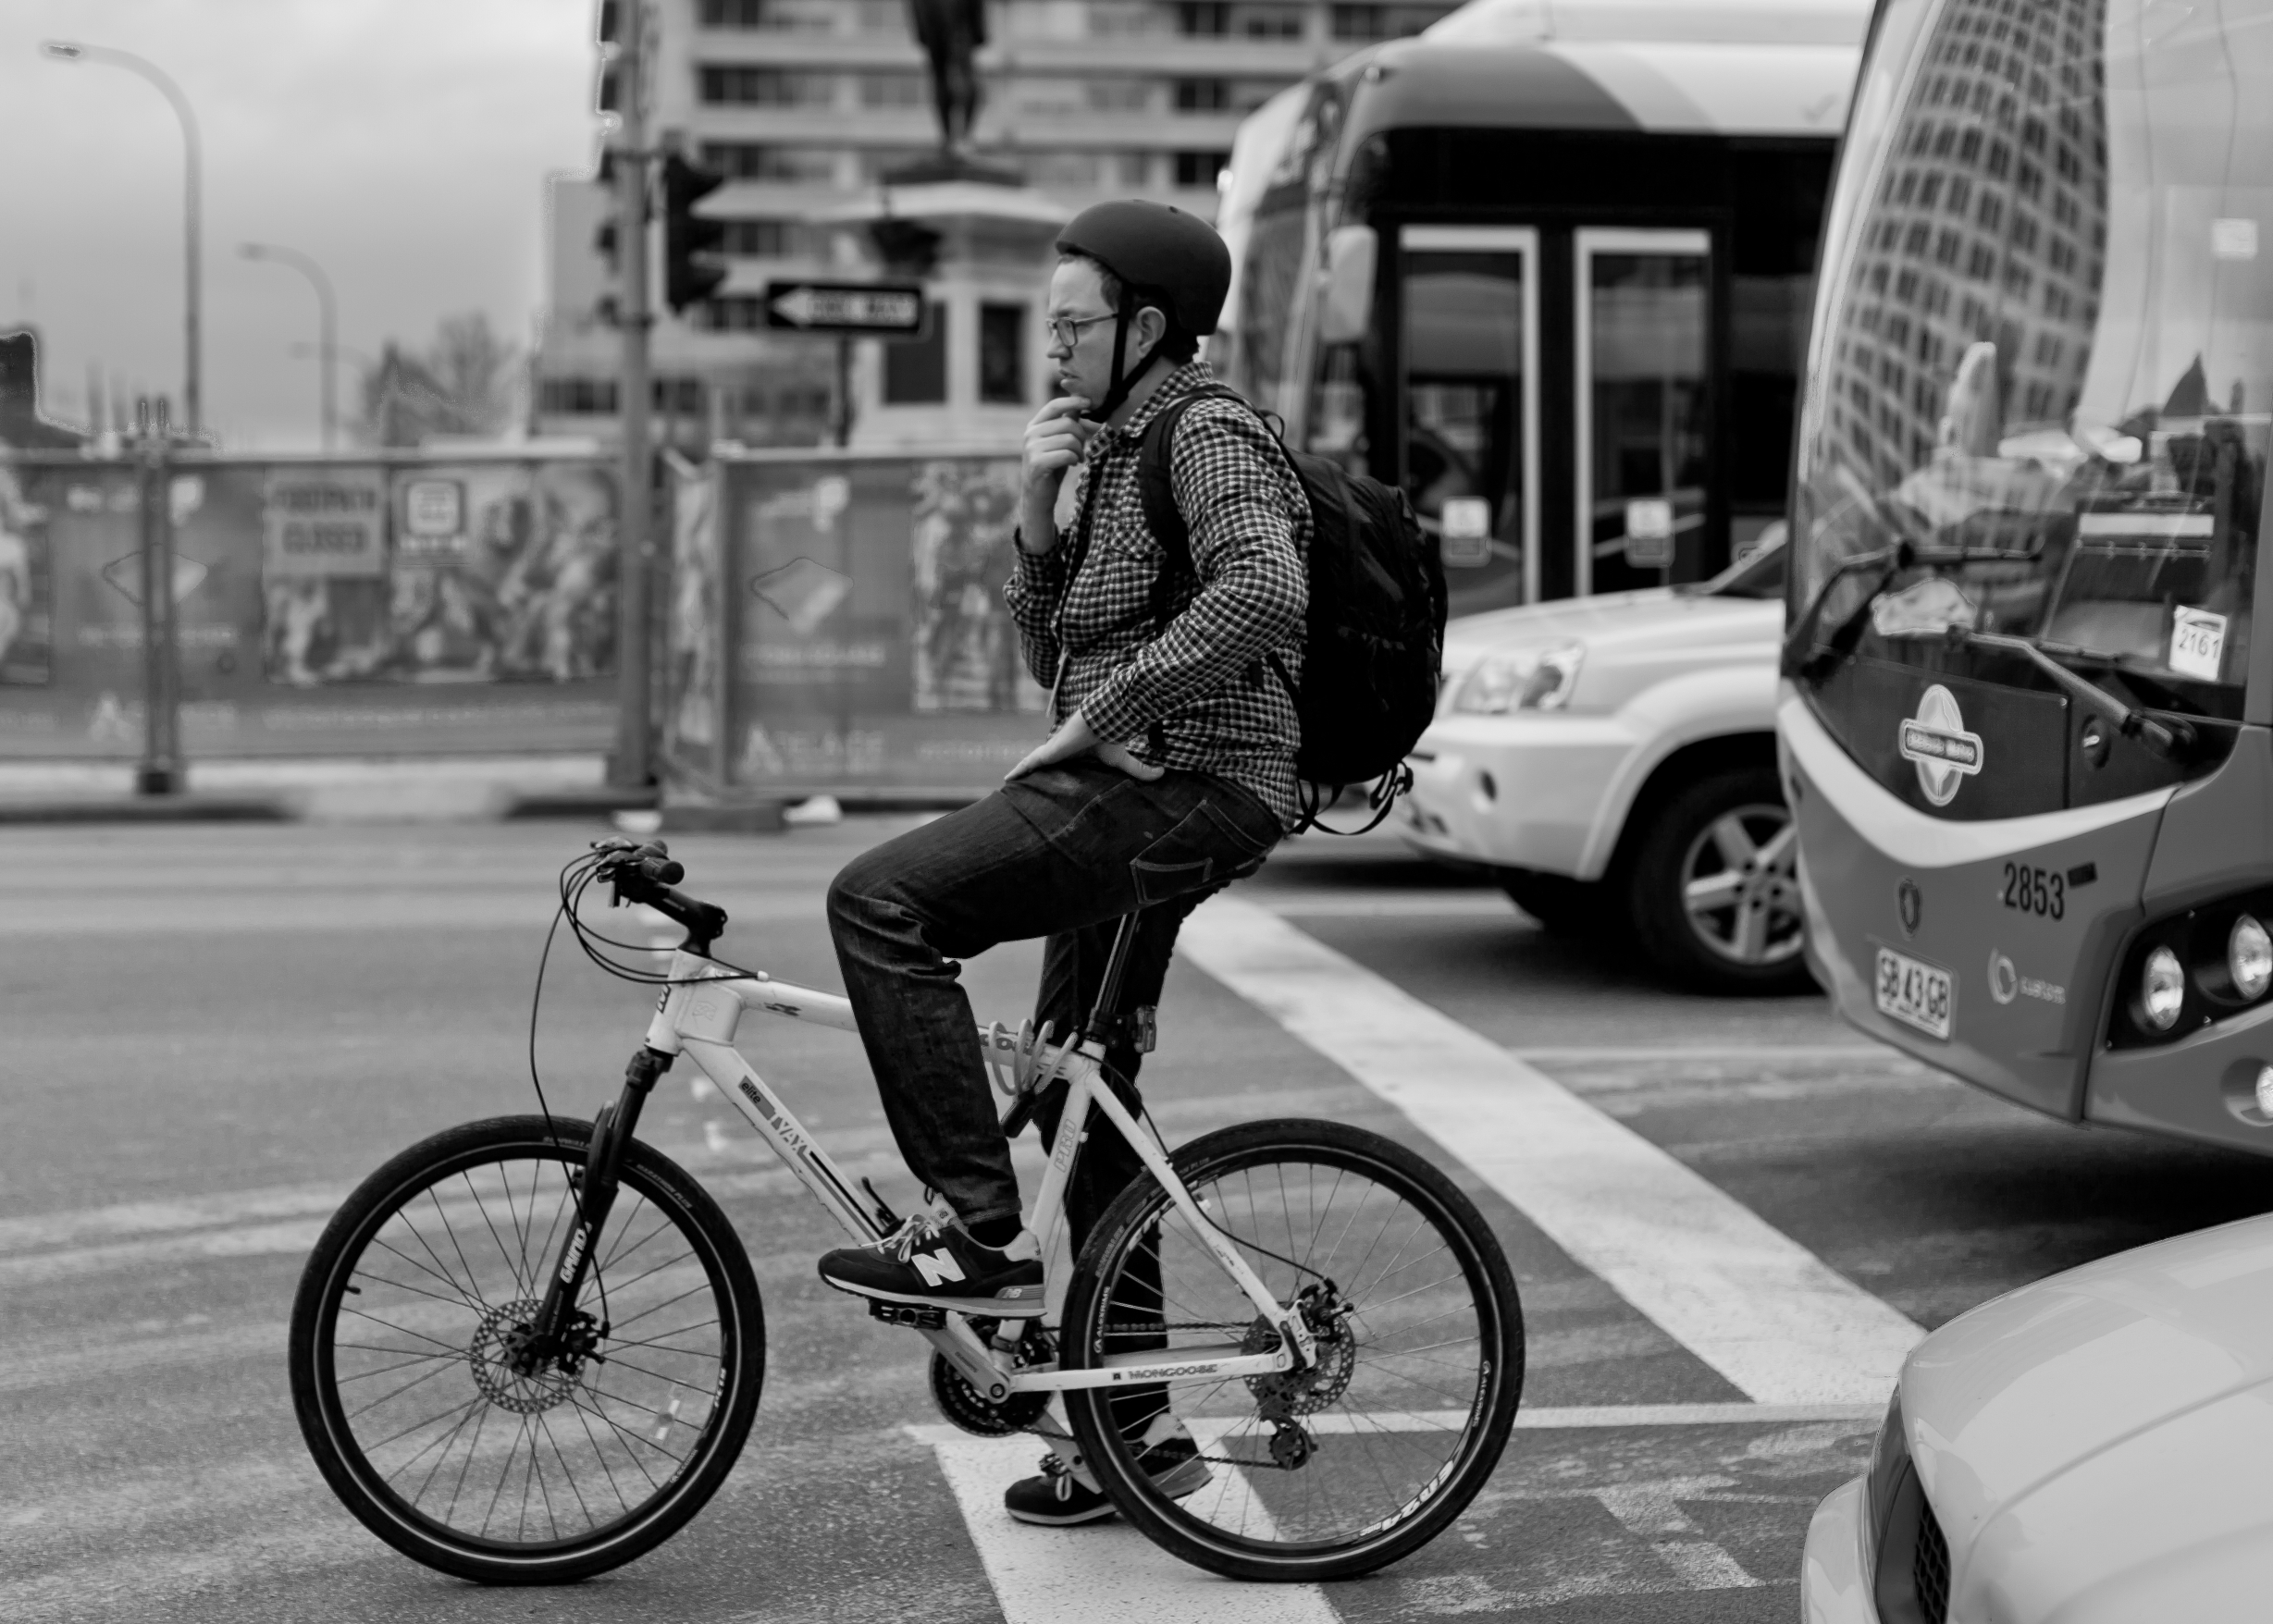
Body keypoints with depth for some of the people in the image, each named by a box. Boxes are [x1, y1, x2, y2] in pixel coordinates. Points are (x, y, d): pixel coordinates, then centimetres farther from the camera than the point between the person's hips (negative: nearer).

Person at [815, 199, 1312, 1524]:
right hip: (1137, 792, 10)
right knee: (1084, 1093, 13)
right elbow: (1056, 654, 20)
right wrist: (1040, 522, 3)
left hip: (1187, 789, -10)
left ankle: (984, 1234, -21)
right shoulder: (1116, 448, 23)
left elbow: (1261, 593, -28)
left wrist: (1097, 717, -24)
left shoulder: (1209, 435, -8)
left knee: (882, 901, -22)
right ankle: (1138, 1424, 22)